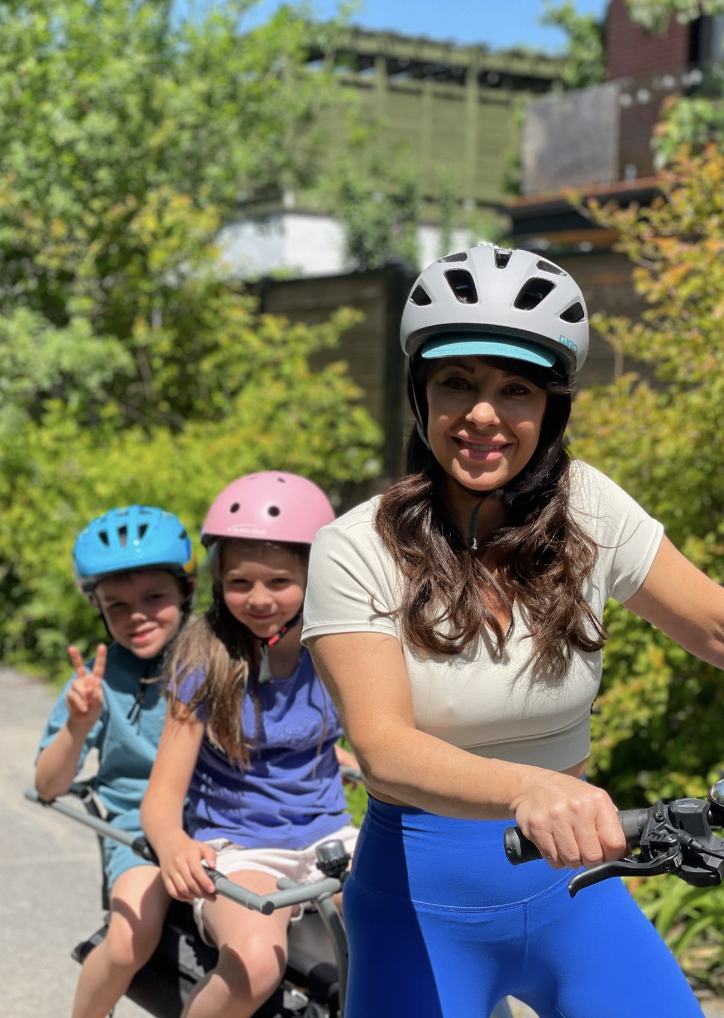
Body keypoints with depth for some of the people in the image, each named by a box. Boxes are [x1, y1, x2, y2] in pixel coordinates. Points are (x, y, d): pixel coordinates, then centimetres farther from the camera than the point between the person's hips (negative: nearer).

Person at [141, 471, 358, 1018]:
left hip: (327, 835, 3)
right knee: (255, 960, -34)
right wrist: (174, 846, -35)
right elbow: (163, 794, -13)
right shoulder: (207, 660, -10)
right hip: (238, 847, -3)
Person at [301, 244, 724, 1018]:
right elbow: (383, 749, -26)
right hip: (421, 898, -2)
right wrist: (528, 788, -46)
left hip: (569, 878, 3)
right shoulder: (355, 551, -15)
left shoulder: (587, 511, -5)